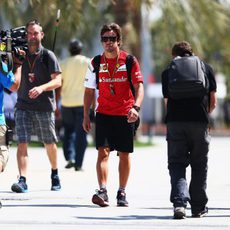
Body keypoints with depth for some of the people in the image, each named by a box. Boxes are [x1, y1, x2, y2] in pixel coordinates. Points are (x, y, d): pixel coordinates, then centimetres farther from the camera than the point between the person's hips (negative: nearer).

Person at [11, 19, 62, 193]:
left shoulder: (48, 56, -2)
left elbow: (58, 81, -8)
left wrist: (42, 88, -25)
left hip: (44, 106, -1)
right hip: (23, 106, 2)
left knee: (50, 143, 11)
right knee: (22, 143, -11)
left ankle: (55, 174, 33)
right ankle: (22, 180, -17)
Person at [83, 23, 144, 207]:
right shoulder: (96, 63, 5)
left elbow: (139, 87, -6)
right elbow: (89, 91, 11)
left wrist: (136, 107, -22)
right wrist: (86, 116, 6)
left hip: (125, 115, -1)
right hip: (104, 114, 1)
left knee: (124, 155, 5)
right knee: (103, 152, -12)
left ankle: (122, 193, 15)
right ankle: (102, 192, -20)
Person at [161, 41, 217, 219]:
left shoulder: (168, 72, 14)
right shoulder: (206, 68, 14)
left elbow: (167, 101, 12)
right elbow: (213, 101, 9)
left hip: (175, 122, 0)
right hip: (199, 121, 0)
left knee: (177, 164, 4)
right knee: (199, 164, 12)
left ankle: (179, 202, -15)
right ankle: (198, 207, 16)